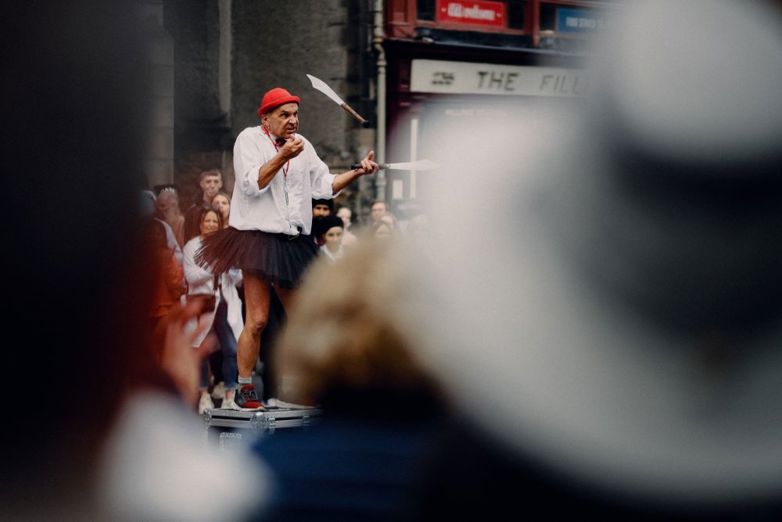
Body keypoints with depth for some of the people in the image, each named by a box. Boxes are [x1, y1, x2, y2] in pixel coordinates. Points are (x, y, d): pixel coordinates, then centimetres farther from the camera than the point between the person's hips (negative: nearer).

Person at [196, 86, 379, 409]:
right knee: (257, 319, -11)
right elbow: (252, 184, -15)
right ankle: (244, 389, -2)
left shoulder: (302, 145, 16)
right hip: (258, 237, -6)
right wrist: (282, 157, -20)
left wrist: (357, 172, 3)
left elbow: (323, 186, 14)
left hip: (294, 242, 7)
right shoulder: (249, 139, -2)